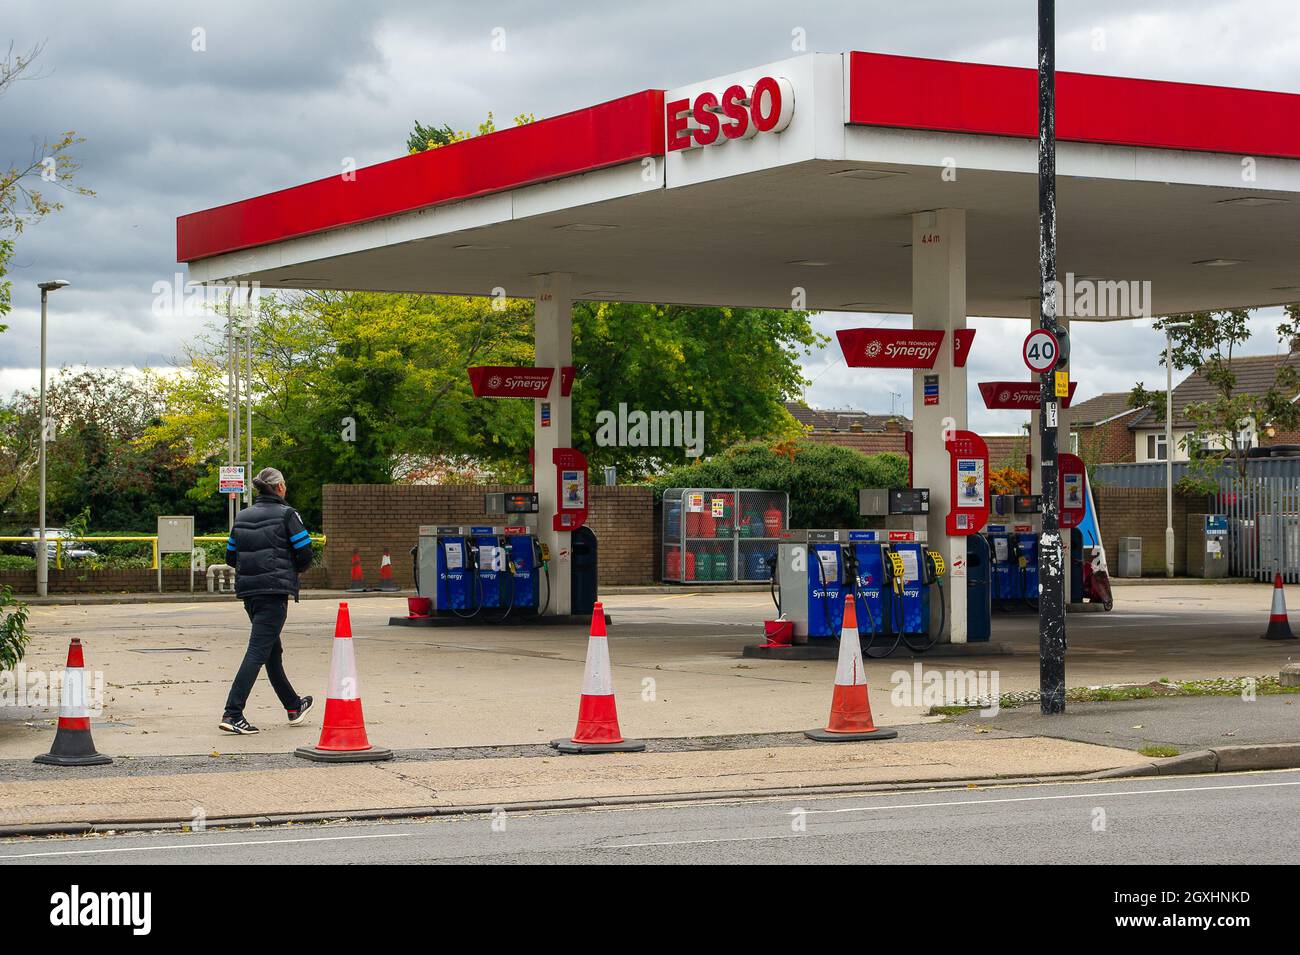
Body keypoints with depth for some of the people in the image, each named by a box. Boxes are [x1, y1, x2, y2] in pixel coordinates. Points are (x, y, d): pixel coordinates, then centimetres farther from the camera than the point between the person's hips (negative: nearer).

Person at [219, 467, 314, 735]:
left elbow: (231, 556, 14)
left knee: (273, 651, 19)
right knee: (258, 651, -9)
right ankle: (232, 713, -17)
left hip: (248, 591, 7)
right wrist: (292, 569, 13)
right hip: (275, 591, -7)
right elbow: (305, 555, -8)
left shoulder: (242, 516, 11)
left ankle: (293, 706, 34)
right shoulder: (286, 514, -6)